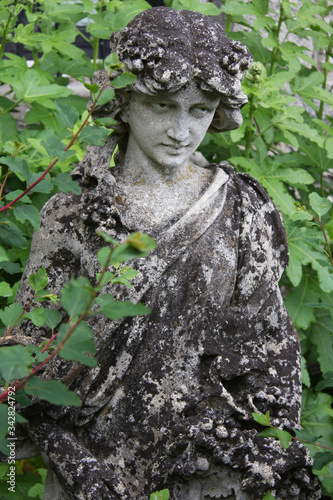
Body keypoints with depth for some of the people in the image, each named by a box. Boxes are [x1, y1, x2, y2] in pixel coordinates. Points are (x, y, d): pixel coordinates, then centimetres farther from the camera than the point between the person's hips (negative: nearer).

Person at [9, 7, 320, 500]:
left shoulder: (243, 211, 0)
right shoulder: (73, 214, -3)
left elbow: (268, 344, 3)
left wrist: (278, 455, -2)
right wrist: (73, 458, -9)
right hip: (97, 455, -1)